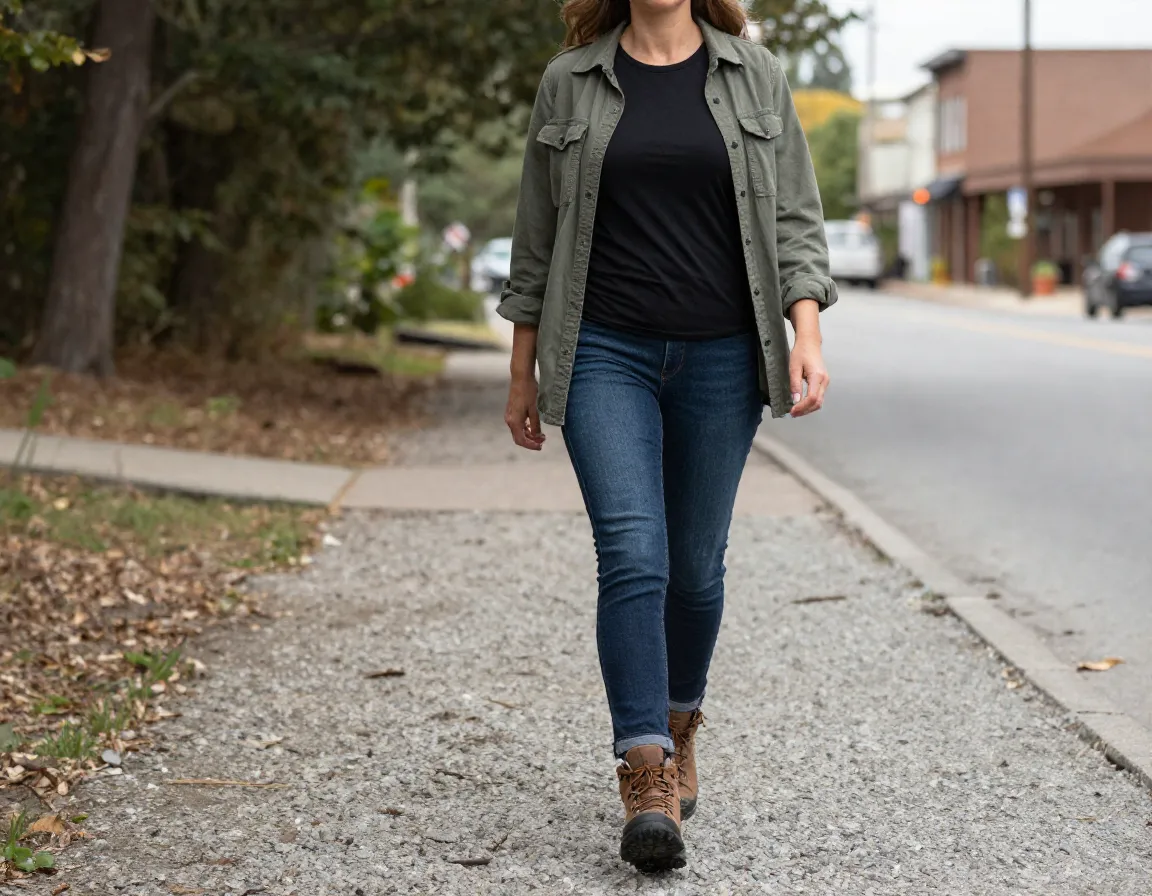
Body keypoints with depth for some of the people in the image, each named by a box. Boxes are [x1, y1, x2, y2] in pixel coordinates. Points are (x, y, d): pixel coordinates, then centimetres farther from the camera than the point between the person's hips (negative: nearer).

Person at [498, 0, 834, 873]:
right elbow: (537, 243, 10)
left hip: (720, 358, 1)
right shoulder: (570, 83, 6)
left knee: (696, 565, 10)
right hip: (605, 352, -1)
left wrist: (806, 335, -8)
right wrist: (524, 374, 10)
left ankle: (679, 725, 34)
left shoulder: (756, 76, 6)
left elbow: (796, 221, 5)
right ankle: (648, 782, -16)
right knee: (631, 554, -14)